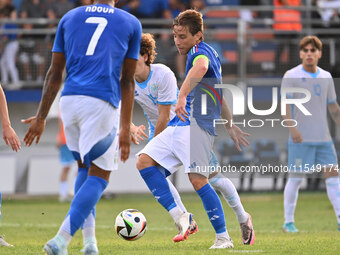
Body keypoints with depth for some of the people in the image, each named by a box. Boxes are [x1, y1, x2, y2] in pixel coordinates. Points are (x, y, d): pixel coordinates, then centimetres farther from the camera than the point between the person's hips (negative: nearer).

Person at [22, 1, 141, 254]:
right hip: (102, 103, -4)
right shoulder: (130, 24, 11)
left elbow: (55, 74, 13)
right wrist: (126, 128, 14)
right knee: (99, 177, 1)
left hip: (69, 100, 4)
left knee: (85, 168, 21)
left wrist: (41, 117, 15)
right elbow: (127, 81, 12)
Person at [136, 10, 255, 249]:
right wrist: (230, 124, 40)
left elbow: (200, 68, -35)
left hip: (196, 124, -10)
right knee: (145, 161, -2)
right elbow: (217, 94, 33)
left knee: (198, 180, -16)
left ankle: (224, 238, -9)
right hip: (180, 126, 10)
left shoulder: (201, 51, -8)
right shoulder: (209, 53, 24)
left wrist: (182, 97, -48)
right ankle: (179, 217, -7)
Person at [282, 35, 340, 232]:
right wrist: (292, 127, -23)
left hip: (323, 138, 4)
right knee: (296, 178, -1)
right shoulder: (291, 76, -3)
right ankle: (288, 222, 8)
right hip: (301, 138, -4)